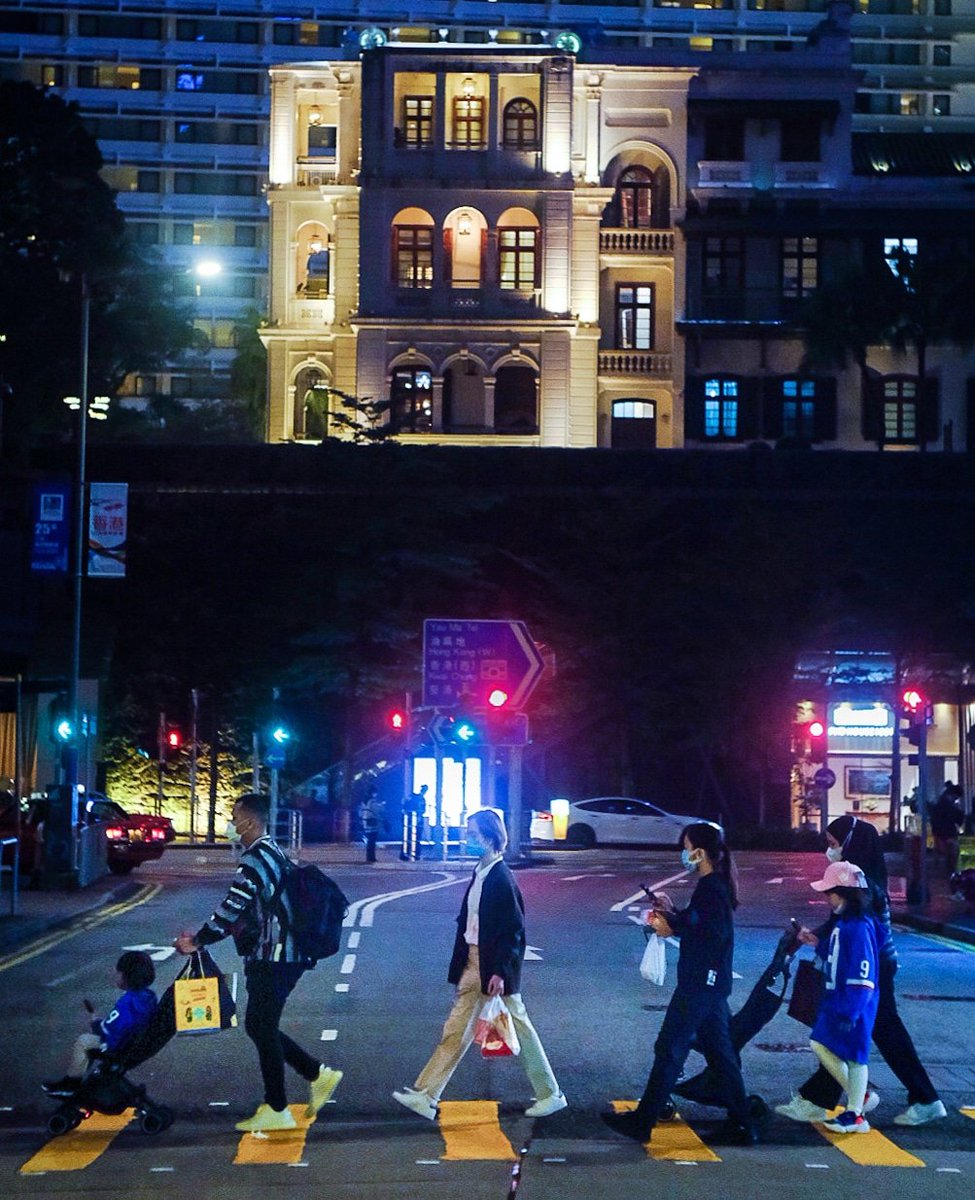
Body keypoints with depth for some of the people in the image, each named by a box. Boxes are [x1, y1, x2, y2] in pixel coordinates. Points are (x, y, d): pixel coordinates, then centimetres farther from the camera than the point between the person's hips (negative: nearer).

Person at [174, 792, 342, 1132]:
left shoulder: (257, 858, -16)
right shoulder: (272, 853, 17)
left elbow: (232, 908, -22)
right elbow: (243, 911, 20)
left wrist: (199, 941, -14)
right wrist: (202, 937, 13)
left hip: (273, 960, -10)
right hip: (282, 956, 10)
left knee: (262, 1029, -2)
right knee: (260, 1027, 15)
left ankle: (276, 1111, 6)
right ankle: (318, 1075, 18)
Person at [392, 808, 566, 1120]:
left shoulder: (501, 877, -17)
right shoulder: (479, 874, 8)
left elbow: (513, 929, -18)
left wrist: (500, 972, -20)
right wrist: (461, 963, 15)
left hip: (495, 967, -8)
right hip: (474, 963, 8)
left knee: (518, 1027, 3)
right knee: (456, 1030, 8)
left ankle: (551, 1095, 17)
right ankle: (425, 1096, 9)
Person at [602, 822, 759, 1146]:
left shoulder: (710, 889, -17)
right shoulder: (716, 885, 13)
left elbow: (711, 934, -24)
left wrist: (673, 928, -15)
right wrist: (671, 916, 10)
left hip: (699, 984, -10)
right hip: (712, 985, 10)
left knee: (669, 1049, -4)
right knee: (720, 1052, 13)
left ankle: (642, 1121, 2)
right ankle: (742, 1124, 15)